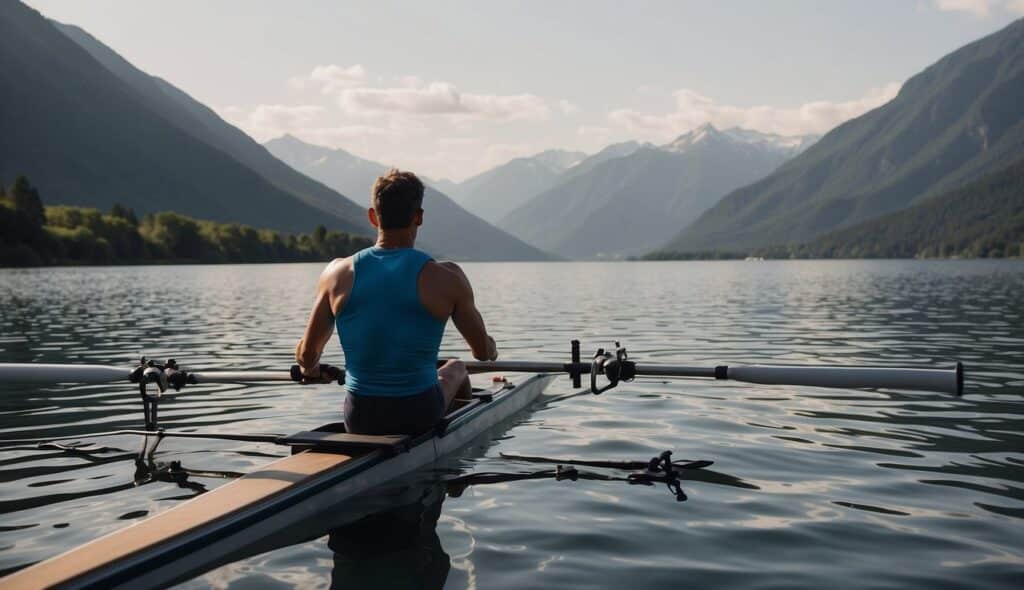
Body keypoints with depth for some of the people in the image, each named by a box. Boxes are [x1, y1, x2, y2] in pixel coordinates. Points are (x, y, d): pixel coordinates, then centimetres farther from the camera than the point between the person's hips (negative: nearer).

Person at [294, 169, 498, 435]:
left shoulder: (339, 273, -8)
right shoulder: (445, 277, -14)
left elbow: (306, 355, 0)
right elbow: (483, 351, -2)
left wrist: (310, 369, 25)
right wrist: (491, 349, 23)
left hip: (359, 420, 2)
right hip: (420, 416, -1)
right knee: (456, 368, 34)